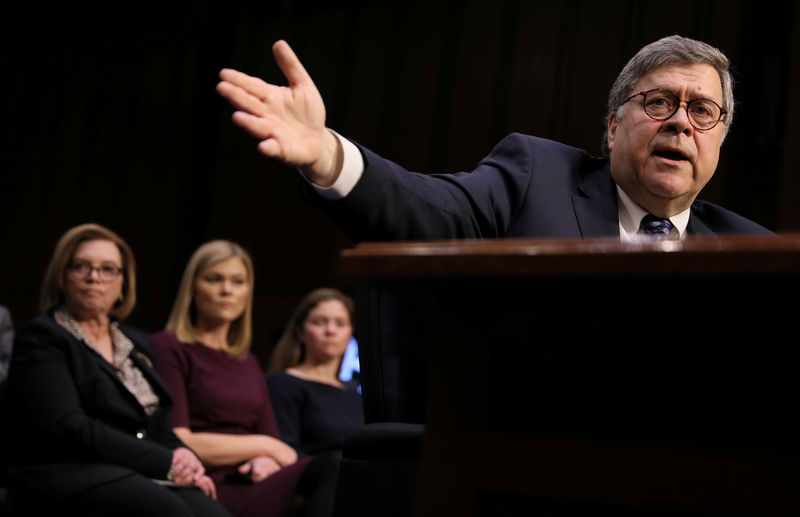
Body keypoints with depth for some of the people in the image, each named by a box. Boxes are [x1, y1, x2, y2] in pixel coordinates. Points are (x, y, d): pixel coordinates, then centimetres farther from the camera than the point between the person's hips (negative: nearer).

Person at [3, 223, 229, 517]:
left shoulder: (136, 343, 24)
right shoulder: (42, 338, 2)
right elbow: (67, 428, -12)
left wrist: (186, 464, -3)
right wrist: (166, 463, -14)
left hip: (141, 478, 6)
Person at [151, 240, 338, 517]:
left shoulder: (248, 363, 27)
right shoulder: (167, 349, 5)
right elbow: (177, 443, -7)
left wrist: (267, 461, -5)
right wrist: (263, 445, -1)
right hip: (210, 490, -7)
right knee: (329, 468, -33)